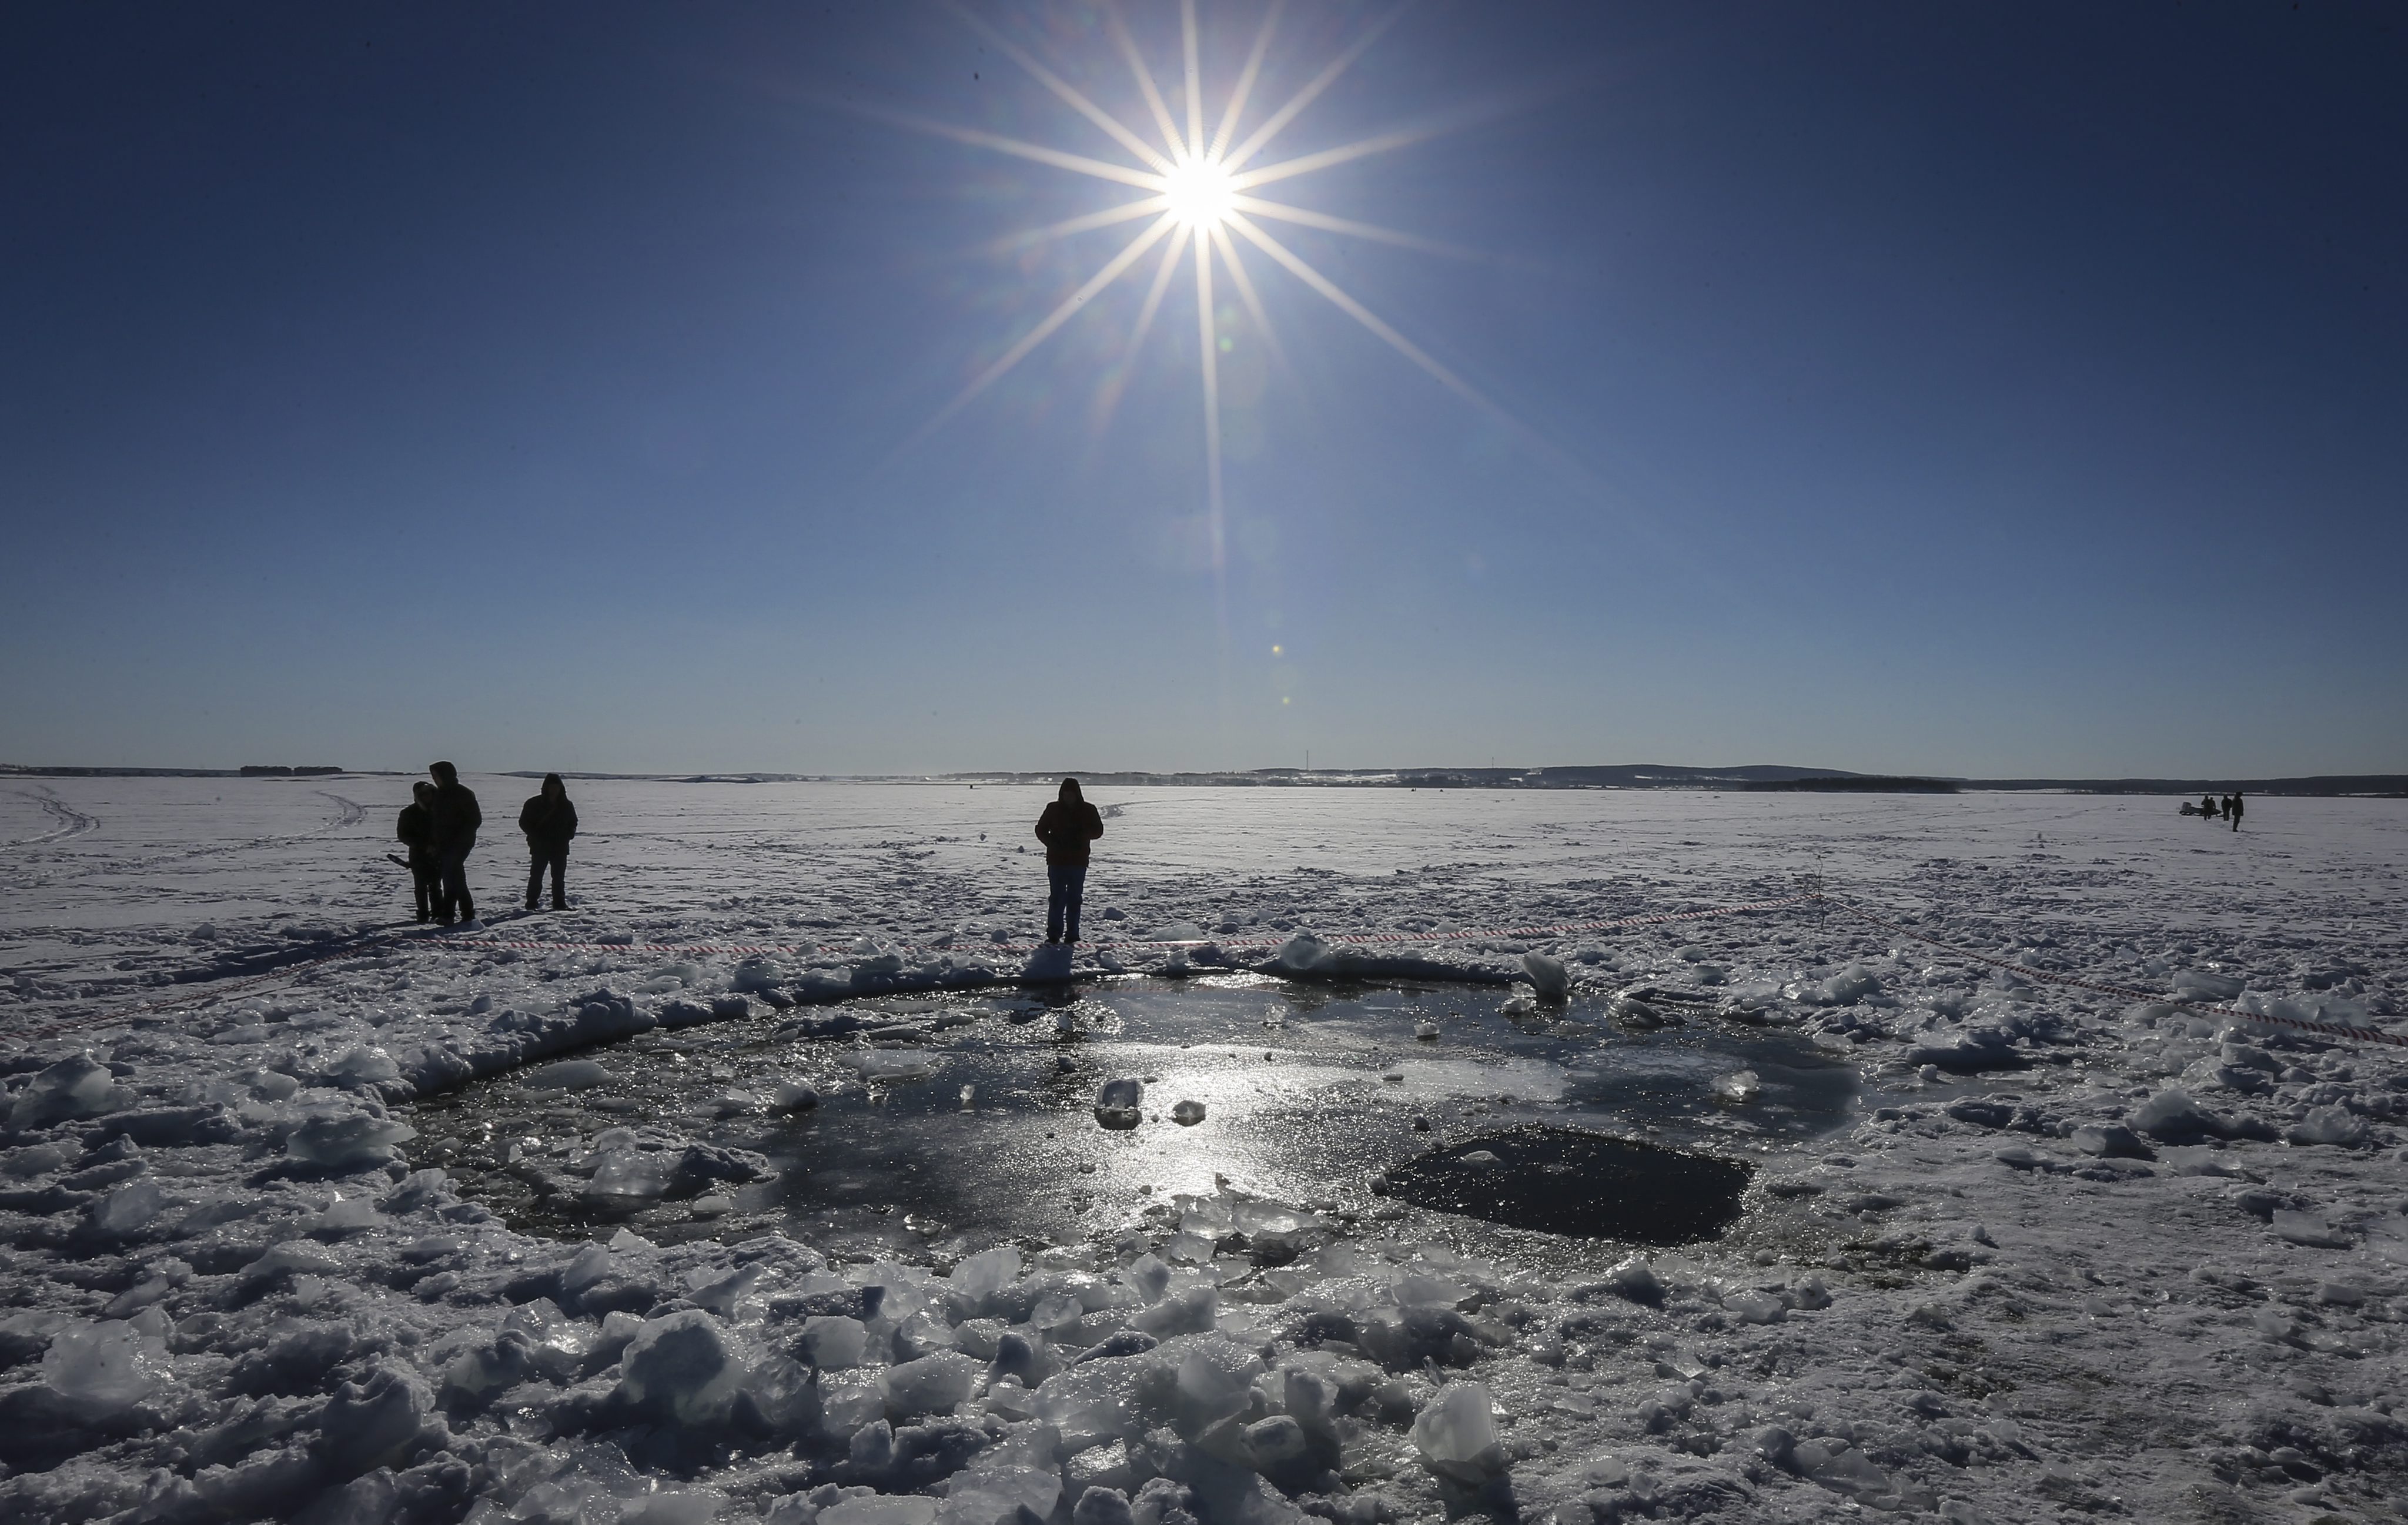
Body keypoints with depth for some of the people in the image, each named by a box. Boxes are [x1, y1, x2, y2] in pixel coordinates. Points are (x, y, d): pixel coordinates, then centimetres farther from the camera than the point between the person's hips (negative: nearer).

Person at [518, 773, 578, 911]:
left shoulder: (566, 805, 6)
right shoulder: (534, 804, -5)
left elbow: (573, 823, 18)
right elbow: (524, 822, -2)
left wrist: (569, 834, -2)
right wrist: (536, 837, -13)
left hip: (560, 847, 4)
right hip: (540, 847, -4)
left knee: (559, 875, 8)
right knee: (536, 875, -5)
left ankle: (559, 903, 15)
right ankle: (531, 903, 0)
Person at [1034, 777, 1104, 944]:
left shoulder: (1087, 810, 3)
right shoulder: (1053, 809, 2)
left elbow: (1098, 831, 5)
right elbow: (1041, 830, 7)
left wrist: (1082, 835, -15)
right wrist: (1053, 843, -11)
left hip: (1078, 862, 1)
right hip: (1057, 861, -1)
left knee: (1075, 899, 4)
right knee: (1057, 897, -4)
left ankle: (1072, 935, 10)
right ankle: (1053, 934, 0)